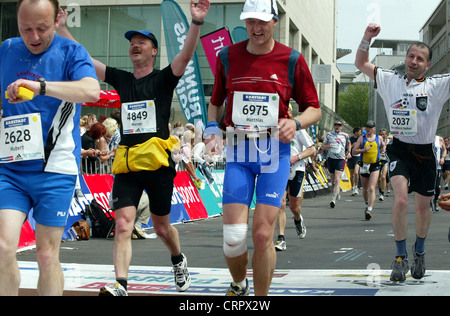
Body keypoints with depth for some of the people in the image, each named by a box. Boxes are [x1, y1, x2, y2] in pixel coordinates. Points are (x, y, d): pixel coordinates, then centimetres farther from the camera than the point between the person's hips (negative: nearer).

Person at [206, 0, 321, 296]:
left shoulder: (292, 60, 1)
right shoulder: (228, 57, 7)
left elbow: (314, 108, 7)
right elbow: (216, 102, 19)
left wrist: (295, 122, -13)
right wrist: (212, 127, 0)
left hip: (275, 150, -1)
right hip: (238, 151, 2)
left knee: (263, 234, -8)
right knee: (233, 235, -5)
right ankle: (238, 285, 26)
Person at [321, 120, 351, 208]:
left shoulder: (345, 135, 8)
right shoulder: (329, 134, 9)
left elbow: (349, 144, 27)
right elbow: (323, 145, 12)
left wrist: (348, 152, 13)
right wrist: (327, 146, -9)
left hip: (340, 159, -2)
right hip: (330, 158, 2)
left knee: (337, 179, -16)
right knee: (333, 179, 12)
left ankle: (333, 199, -24)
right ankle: (337, 192, 39)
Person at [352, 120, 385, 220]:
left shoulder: (379, 138, 8)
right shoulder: (361, 138, 5)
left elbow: (383, 145, 28)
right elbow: (354, 151, 2)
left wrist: (382, 151, 8)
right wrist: (364, 150, -14)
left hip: (375, 166, -1)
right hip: (364, 166, 2)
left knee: (372, 188, -14)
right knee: (365, 189, 11)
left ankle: (369, 210, -21)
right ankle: (368, 204, 36)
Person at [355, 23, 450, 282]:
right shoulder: (390, 80, 6)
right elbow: (361, 64, 15)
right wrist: (367, 39, 0)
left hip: (425, 153, 1)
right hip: (399, 149, -1)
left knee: (423, 207, 11)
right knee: (401, 200, -21)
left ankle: (420, 252, 37)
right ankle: (401, 257, -10)